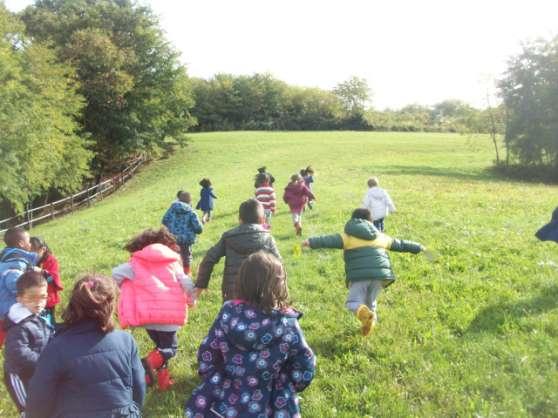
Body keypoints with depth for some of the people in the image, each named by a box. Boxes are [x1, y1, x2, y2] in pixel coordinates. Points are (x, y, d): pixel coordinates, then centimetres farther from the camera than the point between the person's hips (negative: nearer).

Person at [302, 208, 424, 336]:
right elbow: (399, 244, 31)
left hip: (360, 275, -4)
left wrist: (311, 242, -15)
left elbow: (330, 240, -6)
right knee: (370, 301, 24)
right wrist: (418, 247, 45)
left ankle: (365, 314, -26)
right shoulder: (380, 236, 22)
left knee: (353, 302, 2)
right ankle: (370, 320, 13)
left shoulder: (347, 236, 9)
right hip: (380, 273, 4)